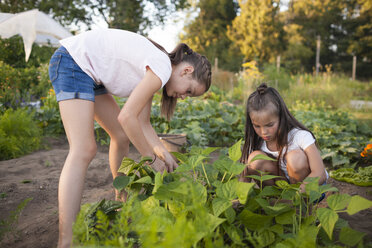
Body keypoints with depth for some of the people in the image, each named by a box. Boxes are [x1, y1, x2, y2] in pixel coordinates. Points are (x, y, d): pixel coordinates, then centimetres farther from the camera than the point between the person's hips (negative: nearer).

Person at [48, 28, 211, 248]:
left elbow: (142, 124, 7)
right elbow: (127, 117, -23)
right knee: (84, 150, -20)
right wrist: (152, 158, -13)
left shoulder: (153, 71, 8)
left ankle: (122, 198, 30)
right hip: (71, 62, -10)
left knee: (122, 137, 11)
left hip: (89, 72, 10)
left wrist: (165, 155, -1)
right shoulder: (162, 68, -20)